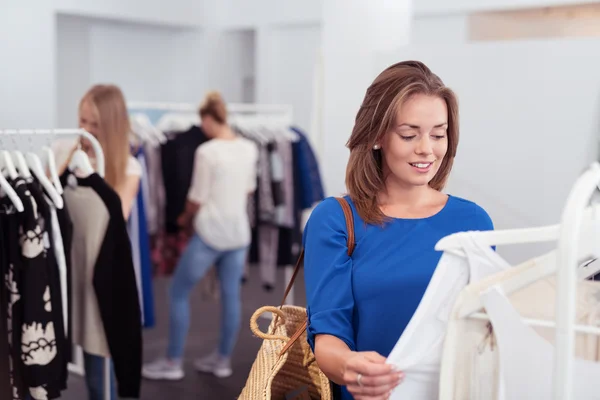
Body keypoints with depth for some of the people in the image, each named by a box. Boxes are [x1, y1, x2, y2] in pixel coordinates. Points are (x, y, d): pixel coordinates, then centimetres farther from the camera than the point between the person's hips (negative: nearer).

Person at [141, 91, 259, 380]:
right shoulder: (249, 149, 4)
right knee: (231, 295, 12)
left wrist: (185, 217, 9)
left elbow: (198, 199, -10)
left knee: (178, 292, 6)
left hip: (210, 231, -6)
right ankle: (223, 359, 23)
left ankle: (173, 362, 12)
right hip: (239, 231, 6)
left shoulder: (207, 151, -14)